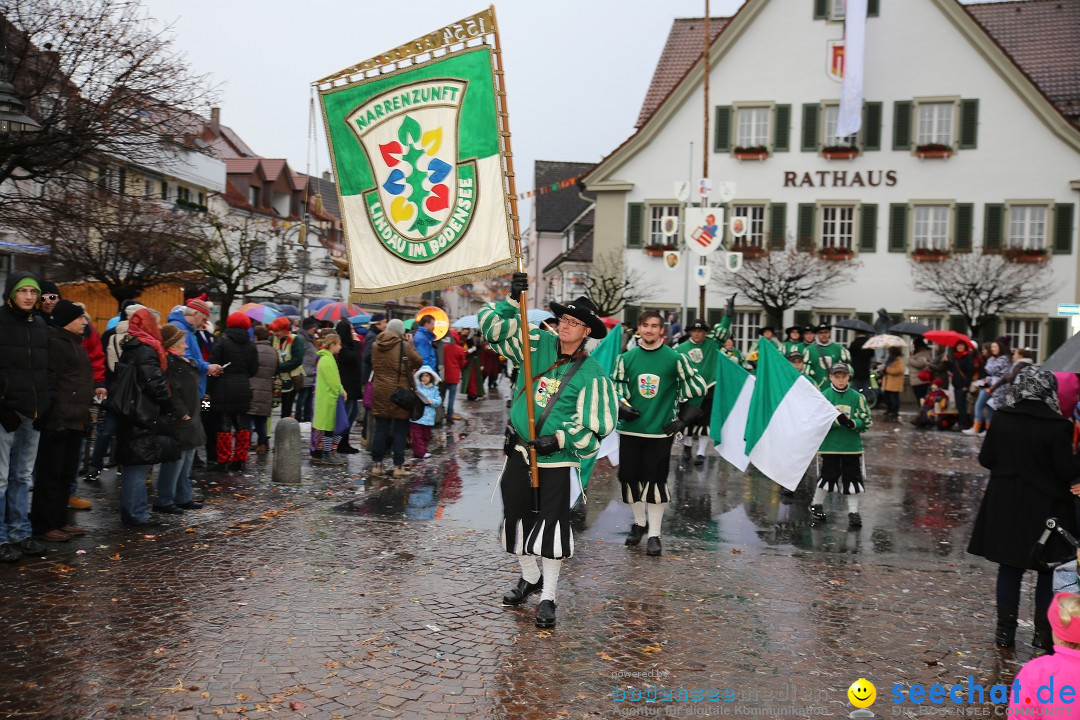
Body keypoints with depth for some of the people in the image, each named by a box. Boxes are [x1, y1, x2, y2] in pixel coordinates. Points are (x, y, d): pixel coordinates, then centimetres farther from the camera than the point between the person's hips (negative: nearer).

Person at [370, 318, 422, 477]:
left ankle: (376, 464, 10)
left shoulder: (376, 345, 4)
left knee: (380, 429, 9)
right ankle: (398, 466, 3)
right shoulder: (405, 346, -11)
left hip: (380, 392, 4)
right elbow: (419, 362, -5)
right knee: (400, 431, 3)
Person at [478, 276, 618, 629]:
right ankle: (530, 577, 36)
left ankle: (549, 597, 11)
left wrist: (559, 439, -21)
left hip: (556, 459, -4)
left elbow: (595, 424, -12)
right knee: (516, 517, 13)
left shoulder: (592, 373, -9)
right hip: (519, 451, 4)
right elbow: (492, 324, 3)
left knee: (552, 524, -4)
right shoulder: (538, 345, 2)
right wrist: (512, 300, -12)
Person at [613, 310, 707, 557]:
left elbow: (698, 389, 2)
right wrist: (622, 407, -7)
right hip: (630, 429, 3)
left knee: (655, 481, -2)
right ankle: (639, 523, 30)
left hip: (660, 431, -2)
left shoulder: (675, 358, -3)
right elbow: (615, 388, 12)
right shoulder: (626, 358, 4)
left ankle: (654, 534, 10)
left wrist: (684, 419, 0)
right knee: (630, 478, 8)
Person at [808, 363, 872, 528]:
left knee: (853, 479, 2)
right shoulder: (824, 396, -3)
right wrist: (837, 421, -21)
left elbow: (866, 422, 0)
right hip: (828, 445, -1)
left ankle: (853, 512, 13)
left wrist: (851, 423, -20)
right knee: (827, 476, 6)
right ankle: (816, 506, 28)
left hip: (852, 446, 2)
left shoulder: (857, 397, 1)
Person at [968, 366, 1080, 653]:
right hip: (1045, 508, -3)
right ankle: (1044, 633, 17)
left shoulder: (1001, 418, -6)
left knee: (1009, 568, 13)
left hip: (1005, 505, 3)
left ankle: (1005, 630, 18)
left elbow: (985, 459, 1)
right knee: (1049, 571, 12)